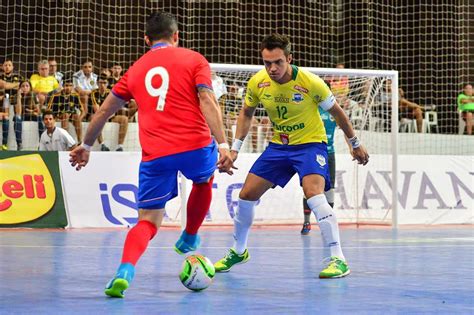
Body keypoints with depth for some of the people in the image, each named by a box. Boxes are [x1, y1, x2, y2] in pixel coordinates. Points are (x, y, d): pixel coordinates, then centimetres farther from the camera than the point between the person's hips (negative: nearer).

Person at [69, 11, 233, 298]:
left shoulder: (136, 69, 18)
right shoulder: (193, 59, 8)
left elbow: (104, 111, 23)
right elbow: (207, 101, -7)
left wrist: (86, 145, 37)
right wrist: (223, 145, -14)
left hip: (154, 156, 2)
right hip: (195, 146, -1)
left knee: (148, 222, 5)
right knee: (204, 181, 34)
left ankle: (125, 271, -22)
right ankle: (189, 239, 48)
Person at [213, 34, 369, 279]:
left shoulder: (310, 82, -23)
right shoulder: (257, 83, -12)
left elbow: (336, 112, -6)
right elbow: (246, 113, 9)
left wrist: (355, 144, 3)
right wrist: (235, 148, 3)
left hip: (310, 143, -5)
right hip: (278, 145, 5)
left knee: (313, 193, -29)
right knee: (246, 195, 2)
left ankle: (338, 260, -24)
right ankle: (238, 251, 26)